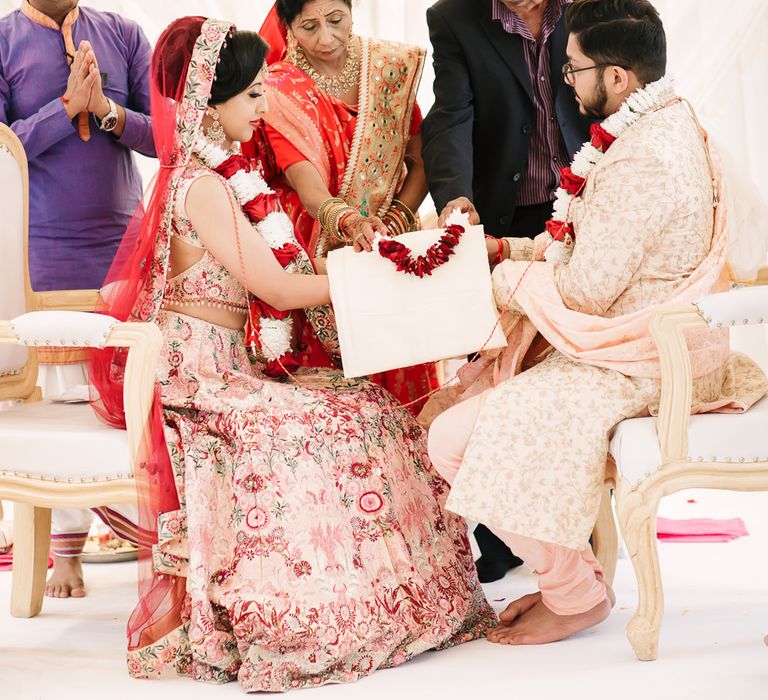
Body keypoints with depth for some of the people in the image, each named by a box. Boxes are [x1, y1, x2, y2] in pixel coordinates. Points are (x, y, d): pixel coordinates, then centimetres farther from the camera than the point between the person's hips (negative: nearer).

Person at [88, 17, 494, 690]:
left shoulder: (225, 172, 14)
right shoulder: (201, 185, -16)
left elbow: (281, 270, 9)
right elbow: (276, 287, -18)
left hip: (232, 366, 9)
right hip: (203, 375, -9)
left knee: (370, 404, -5)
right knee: (345, 421, -22)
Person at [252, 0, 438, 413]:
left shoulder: (391, 66, 0)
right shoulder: (280, 91, -12)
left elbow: (420, 159, 4)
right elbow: (310, 190, -24)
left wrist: (397, 220, -13)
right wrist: (351, 223, -44)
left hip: (391, 244, 3)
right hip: (321, 253, -3)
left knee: (399, 372, -1)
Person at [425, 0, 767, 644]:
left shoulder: (641, 164, -26)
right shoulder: (670, 122, 7)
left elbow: (582, 293, -21)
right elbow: (592, 246, 12)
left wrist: (505, 278, -5)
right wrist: (508, 247, 2)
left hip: (636, 367, -11)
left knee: (457, 440, -15)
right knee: (459, 400, 13)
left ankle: (576, 596, 2)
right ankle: (568, 568, 19)